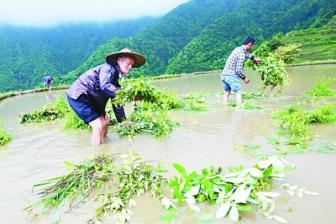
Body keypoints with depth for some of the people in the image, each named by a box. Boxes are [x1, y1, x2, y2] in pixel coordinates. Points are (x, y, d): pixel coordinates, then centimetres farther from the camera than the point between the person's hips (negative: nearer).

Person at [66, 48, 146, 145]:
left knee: (105, 121, 14)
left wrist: (122, 120, 12)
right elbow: (105, 86, -36)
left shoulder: (116, 76, 11)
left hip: (88, 98, 10)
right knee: (98, 125, -13)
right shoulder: (108, 68, -16)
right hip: (78, 95, -10)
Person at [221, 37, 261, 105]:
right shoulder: (242, 54, -15)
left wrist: (254, 58, 36)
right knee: (238, 92, -4)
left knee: (227, 92, 16)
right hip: (231, 76, -9)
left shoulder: (238, 49, 13)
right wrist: (244, 78, -5)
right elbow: (238, 69, -18)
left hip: (224, 75, 9)